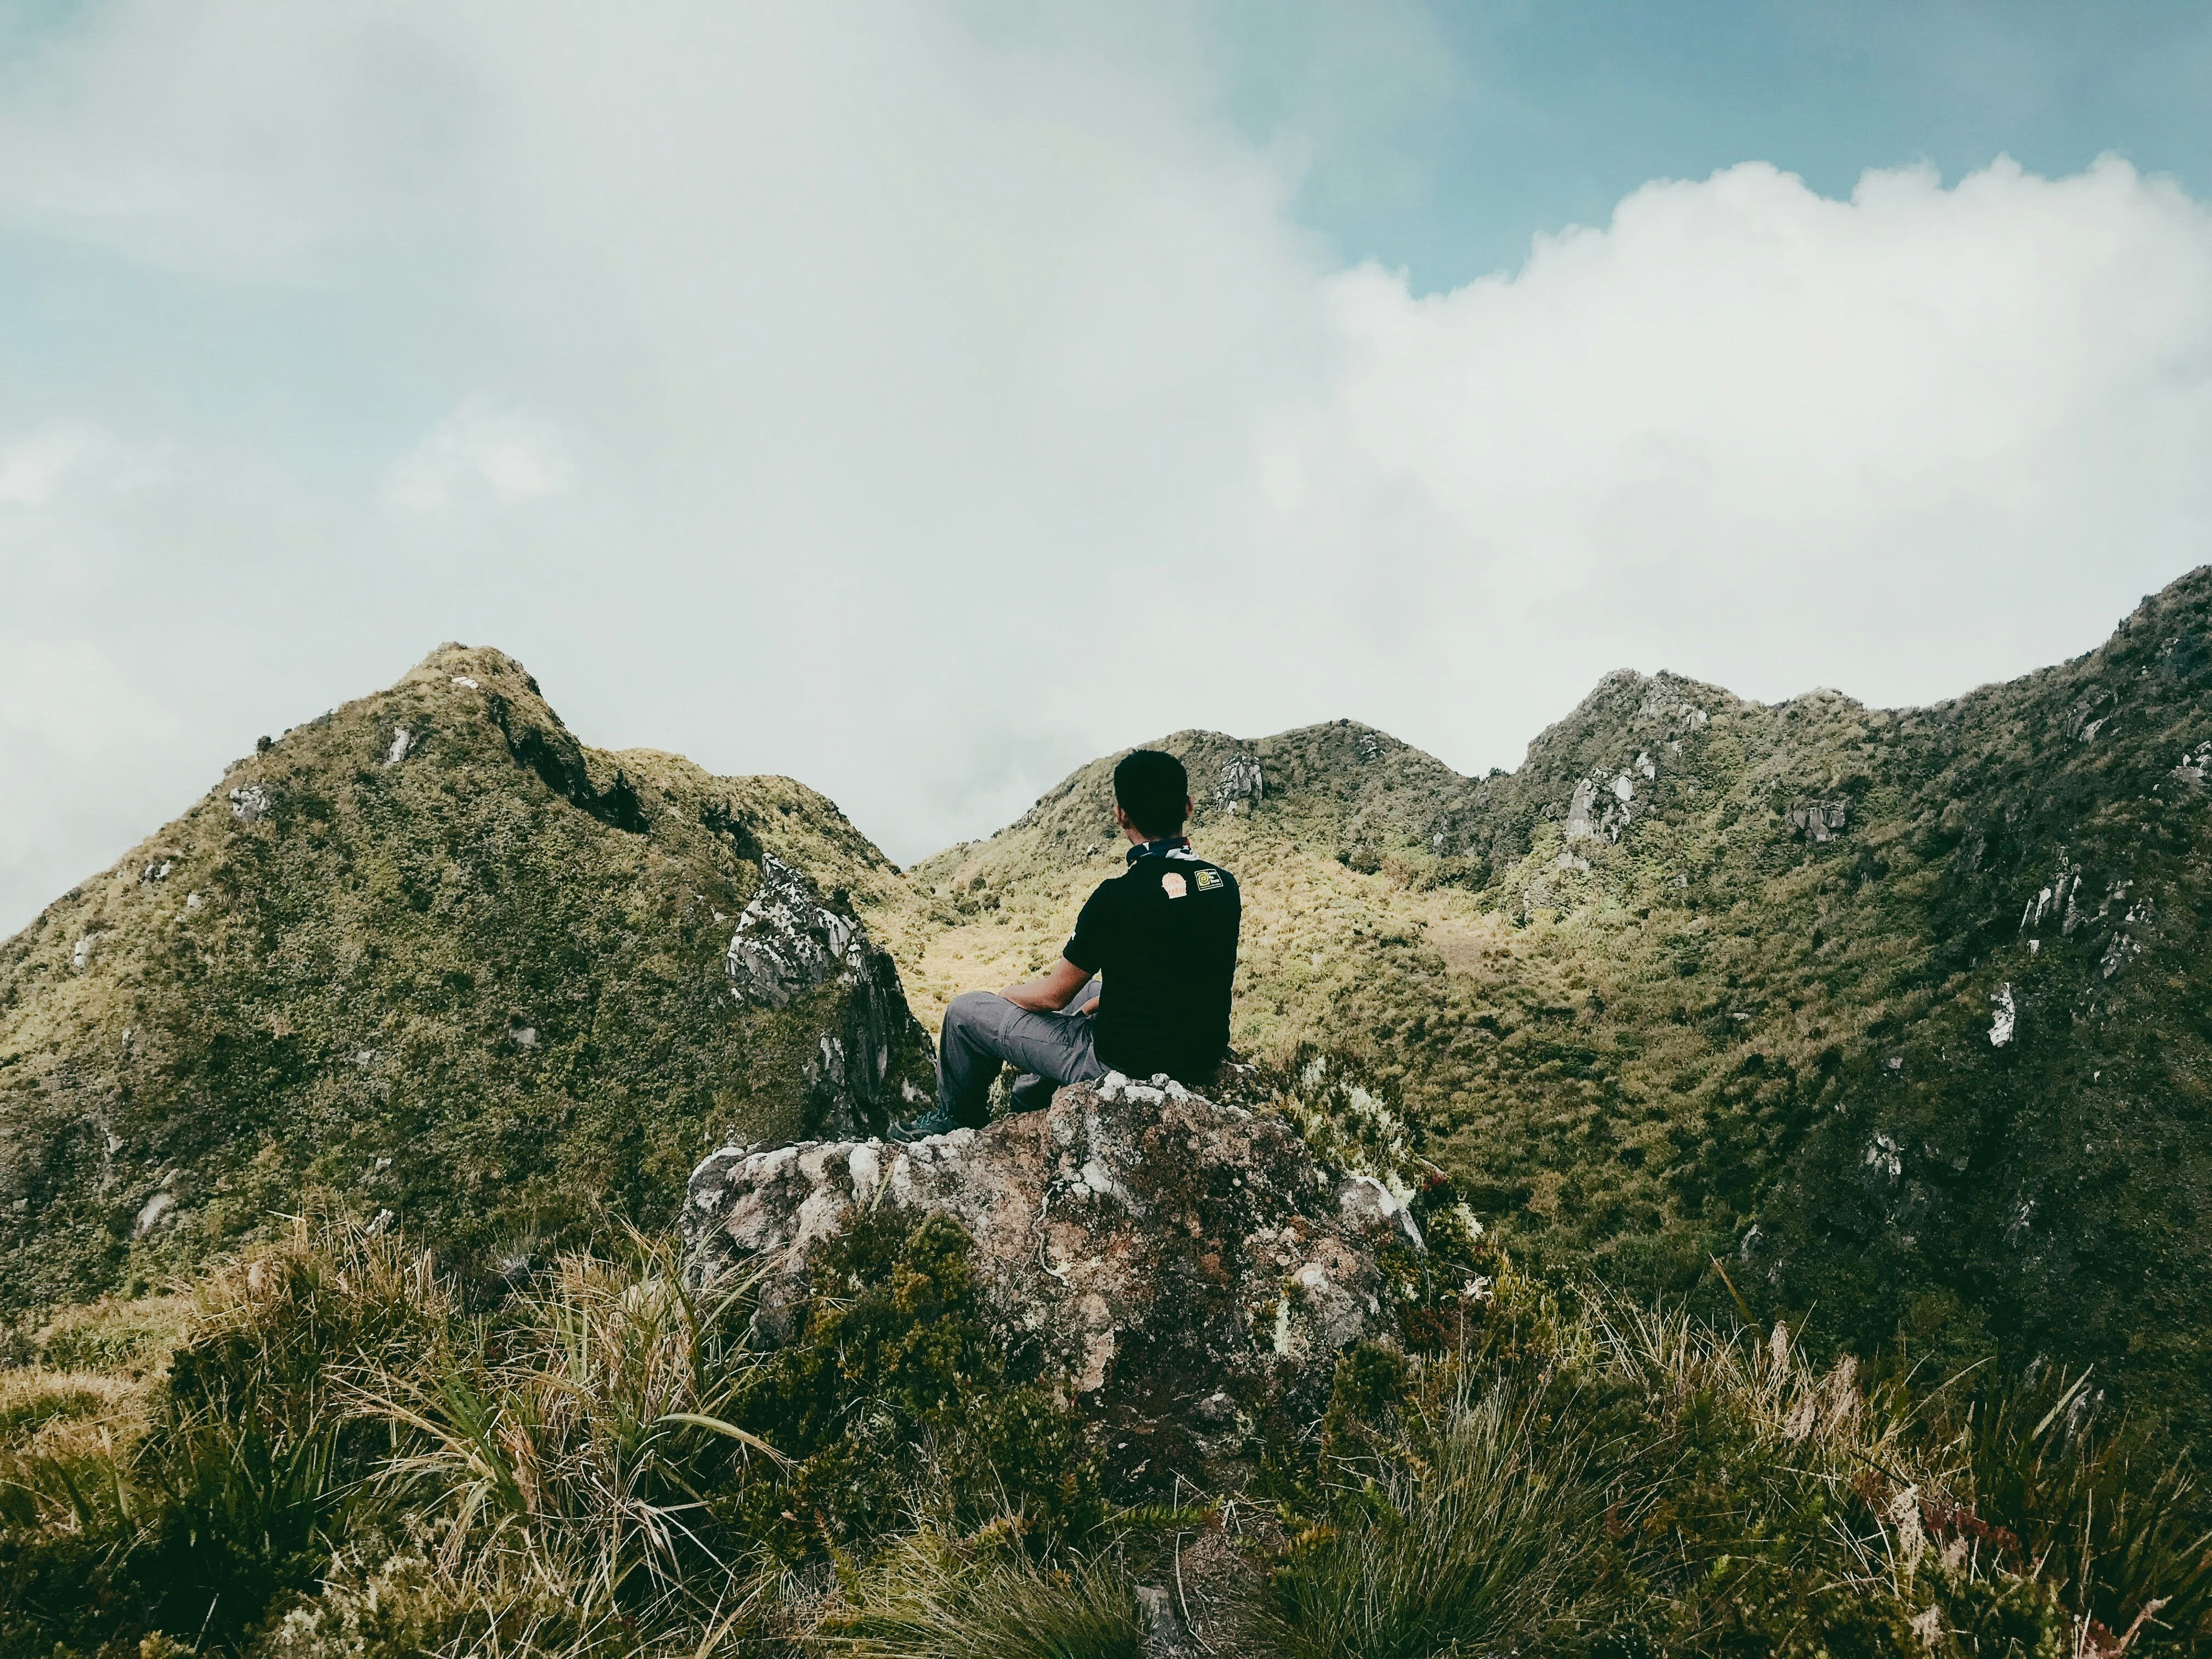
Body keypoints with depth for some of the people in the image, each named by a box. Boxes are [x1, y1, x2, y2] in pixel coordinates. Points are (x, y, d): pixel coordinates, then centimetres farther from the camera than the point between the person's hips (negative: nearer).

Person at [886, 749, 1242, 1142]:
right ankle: (1029, 1100, 49)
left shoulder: (1118, 897, -24)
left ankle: (956, 1121, 37)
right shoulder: (1225, 885, -4)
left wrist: (1006, 992, 10)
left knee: (965, 1012, 11)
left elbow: (1053, 995, -11)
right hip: (1201, 1066, 7)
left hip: (1125, 1065, -7)